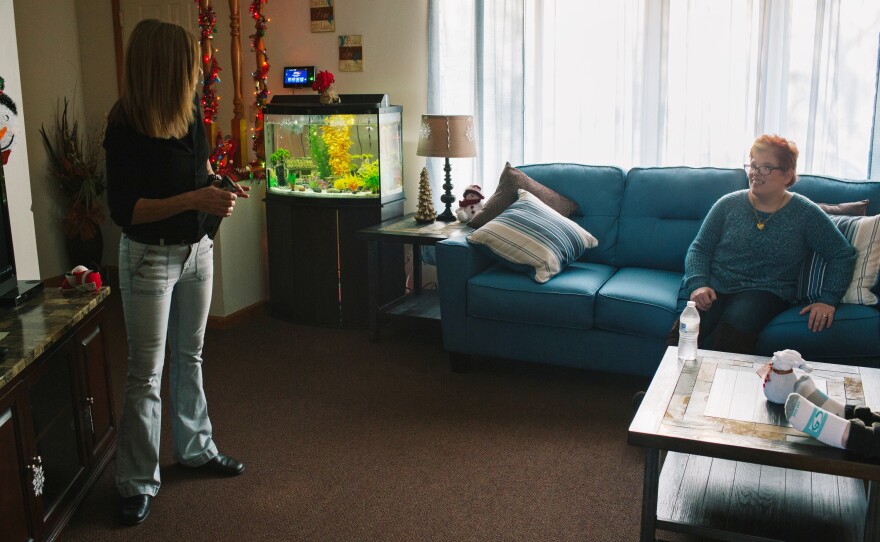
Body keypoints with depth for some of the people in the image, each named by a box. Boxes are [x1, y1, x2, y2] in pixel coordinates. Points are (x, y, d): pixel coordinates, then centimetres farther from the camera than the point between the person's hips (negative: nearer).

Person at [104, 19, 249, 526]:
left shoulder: (189, 109, -2)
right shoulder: (125, 127, -21)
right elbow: (123, 209, -22)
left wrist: (220, 184, -2)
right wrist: (193, 200, -29)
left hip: (197, 250, 7)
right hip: (150, 257, -6)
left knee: (190, 356, 19)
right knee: (147, 372, 2)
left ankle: (196, 447, 36)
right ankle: (138, 483, 16)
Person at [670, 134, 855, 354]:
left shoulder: (805, 214, 6)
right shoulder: (728, 204, 9)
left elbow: (843, 254, 8)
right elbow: (699, 248, 9)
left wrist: (828, 300, -4)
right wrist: (698, 284, -10)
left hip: (766, 292, -1)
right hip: (713, 287, 1)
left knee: (734, 328, -37)